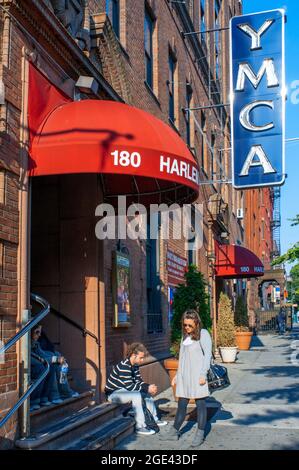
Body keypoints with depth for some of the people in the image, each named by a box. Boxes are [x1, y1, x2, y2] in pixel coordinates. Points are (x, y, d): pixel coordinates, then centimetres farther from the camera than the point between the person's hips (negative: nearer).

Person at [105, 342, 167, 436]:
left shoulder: (135, 365, 2)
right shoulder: (124, 366, -28)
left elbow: (139, 382, 4)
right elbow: (129, 386, -30)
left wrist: (149, 386, -15)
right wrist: (147, 388, -25)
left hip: (123, 390, 10)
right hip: (113, 393, -10)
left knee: (147, 393, 10)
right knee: (136, 395, -31)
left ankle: (155, 419, 21)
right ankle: (140, 427, -28)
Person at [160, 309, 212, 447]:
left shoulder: (203, 334, -4)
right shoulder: (185, 336, 15)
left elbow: (208, 354, -9)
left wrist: (203, 374, -15)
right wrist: (177, 375, 20)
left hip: (197, 375, -6)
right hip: (184, 375, 6)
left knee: (200, 404, 2)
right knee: (181, 404, 11)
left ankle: (200, 434, 10)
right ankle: (174, 432, 20)